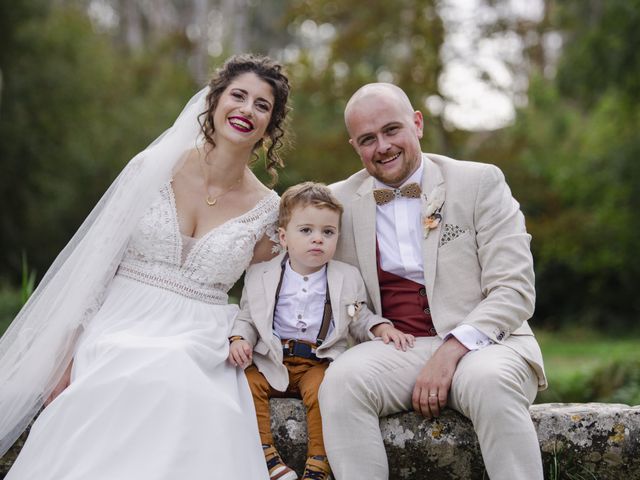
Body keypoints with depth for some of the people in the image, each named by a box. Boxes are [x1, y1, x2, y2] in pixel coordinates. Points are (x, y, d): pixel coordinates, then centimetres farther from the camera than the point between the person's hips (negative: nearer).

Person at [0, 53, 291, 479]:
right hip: (123, 330, 0)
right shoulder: (154, 168, 1)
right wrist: (67, 360, 0)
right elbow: (97, 262, 3)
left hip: (203, 350, 1)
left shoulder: (267, 209, 4)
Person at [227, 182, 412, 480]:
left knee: (321, 389, -31)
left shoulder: (347, 278, 8)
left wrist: (382, 328, -7)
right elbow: (247, 319, 11)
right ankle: (265, 455, -14)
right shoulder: (260, 276, 7)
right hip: (271, 360, 2)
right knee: (246, 383, -24)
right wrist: (239, 339, -10)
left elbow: (359, 321, 13)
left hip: (319, 362, -1)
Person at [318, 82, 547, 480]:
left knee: (489, 381, -35)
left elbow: (515, 291, -4)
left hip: (481, 342, -2)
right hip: (394, 350, 2)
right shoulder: (341, 201, 11)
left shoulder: (480, 183, 3)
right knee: (341, 381, -29)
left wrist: (452, 350, -18)